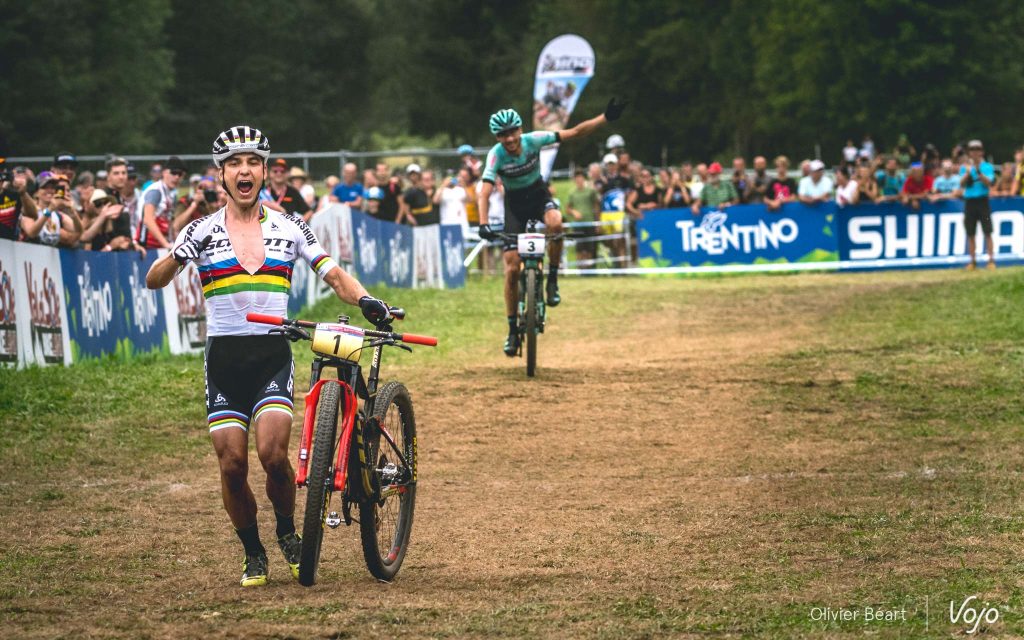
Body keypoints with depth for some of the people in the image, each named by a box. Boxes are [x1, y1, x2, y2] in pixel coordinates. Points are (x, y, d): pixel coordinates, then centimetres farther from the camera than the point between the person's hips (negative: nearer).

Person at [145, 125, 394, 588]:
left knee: (273, 454, -18)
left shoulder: (288, 228, 5)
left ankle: (287, 531, 10)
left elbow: (334, 276, 2)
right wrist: (177, 258, -27)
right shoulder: (203, 231, 1)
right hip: (224, 357, 0)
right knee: (232, 464, -5)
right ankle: (253, 553, 16)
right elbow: (153, 280, -6)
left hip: (273, 354, 0)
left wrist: (366, 301, -17)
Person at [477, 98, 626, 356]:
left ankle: (552, 280, -15)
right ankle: (513, 330, 6)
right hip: (515, 204, -1)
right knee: (512, 269, -7)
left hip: (539, 194, 1)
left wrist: (605, 118, -30)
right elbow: (485, 193, -32)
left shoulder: (533, 140, -21)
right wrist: (483, 224, -48)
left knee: (555, 223, -37)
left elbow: (574, 133, -19)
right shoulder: (496, 155, -25)